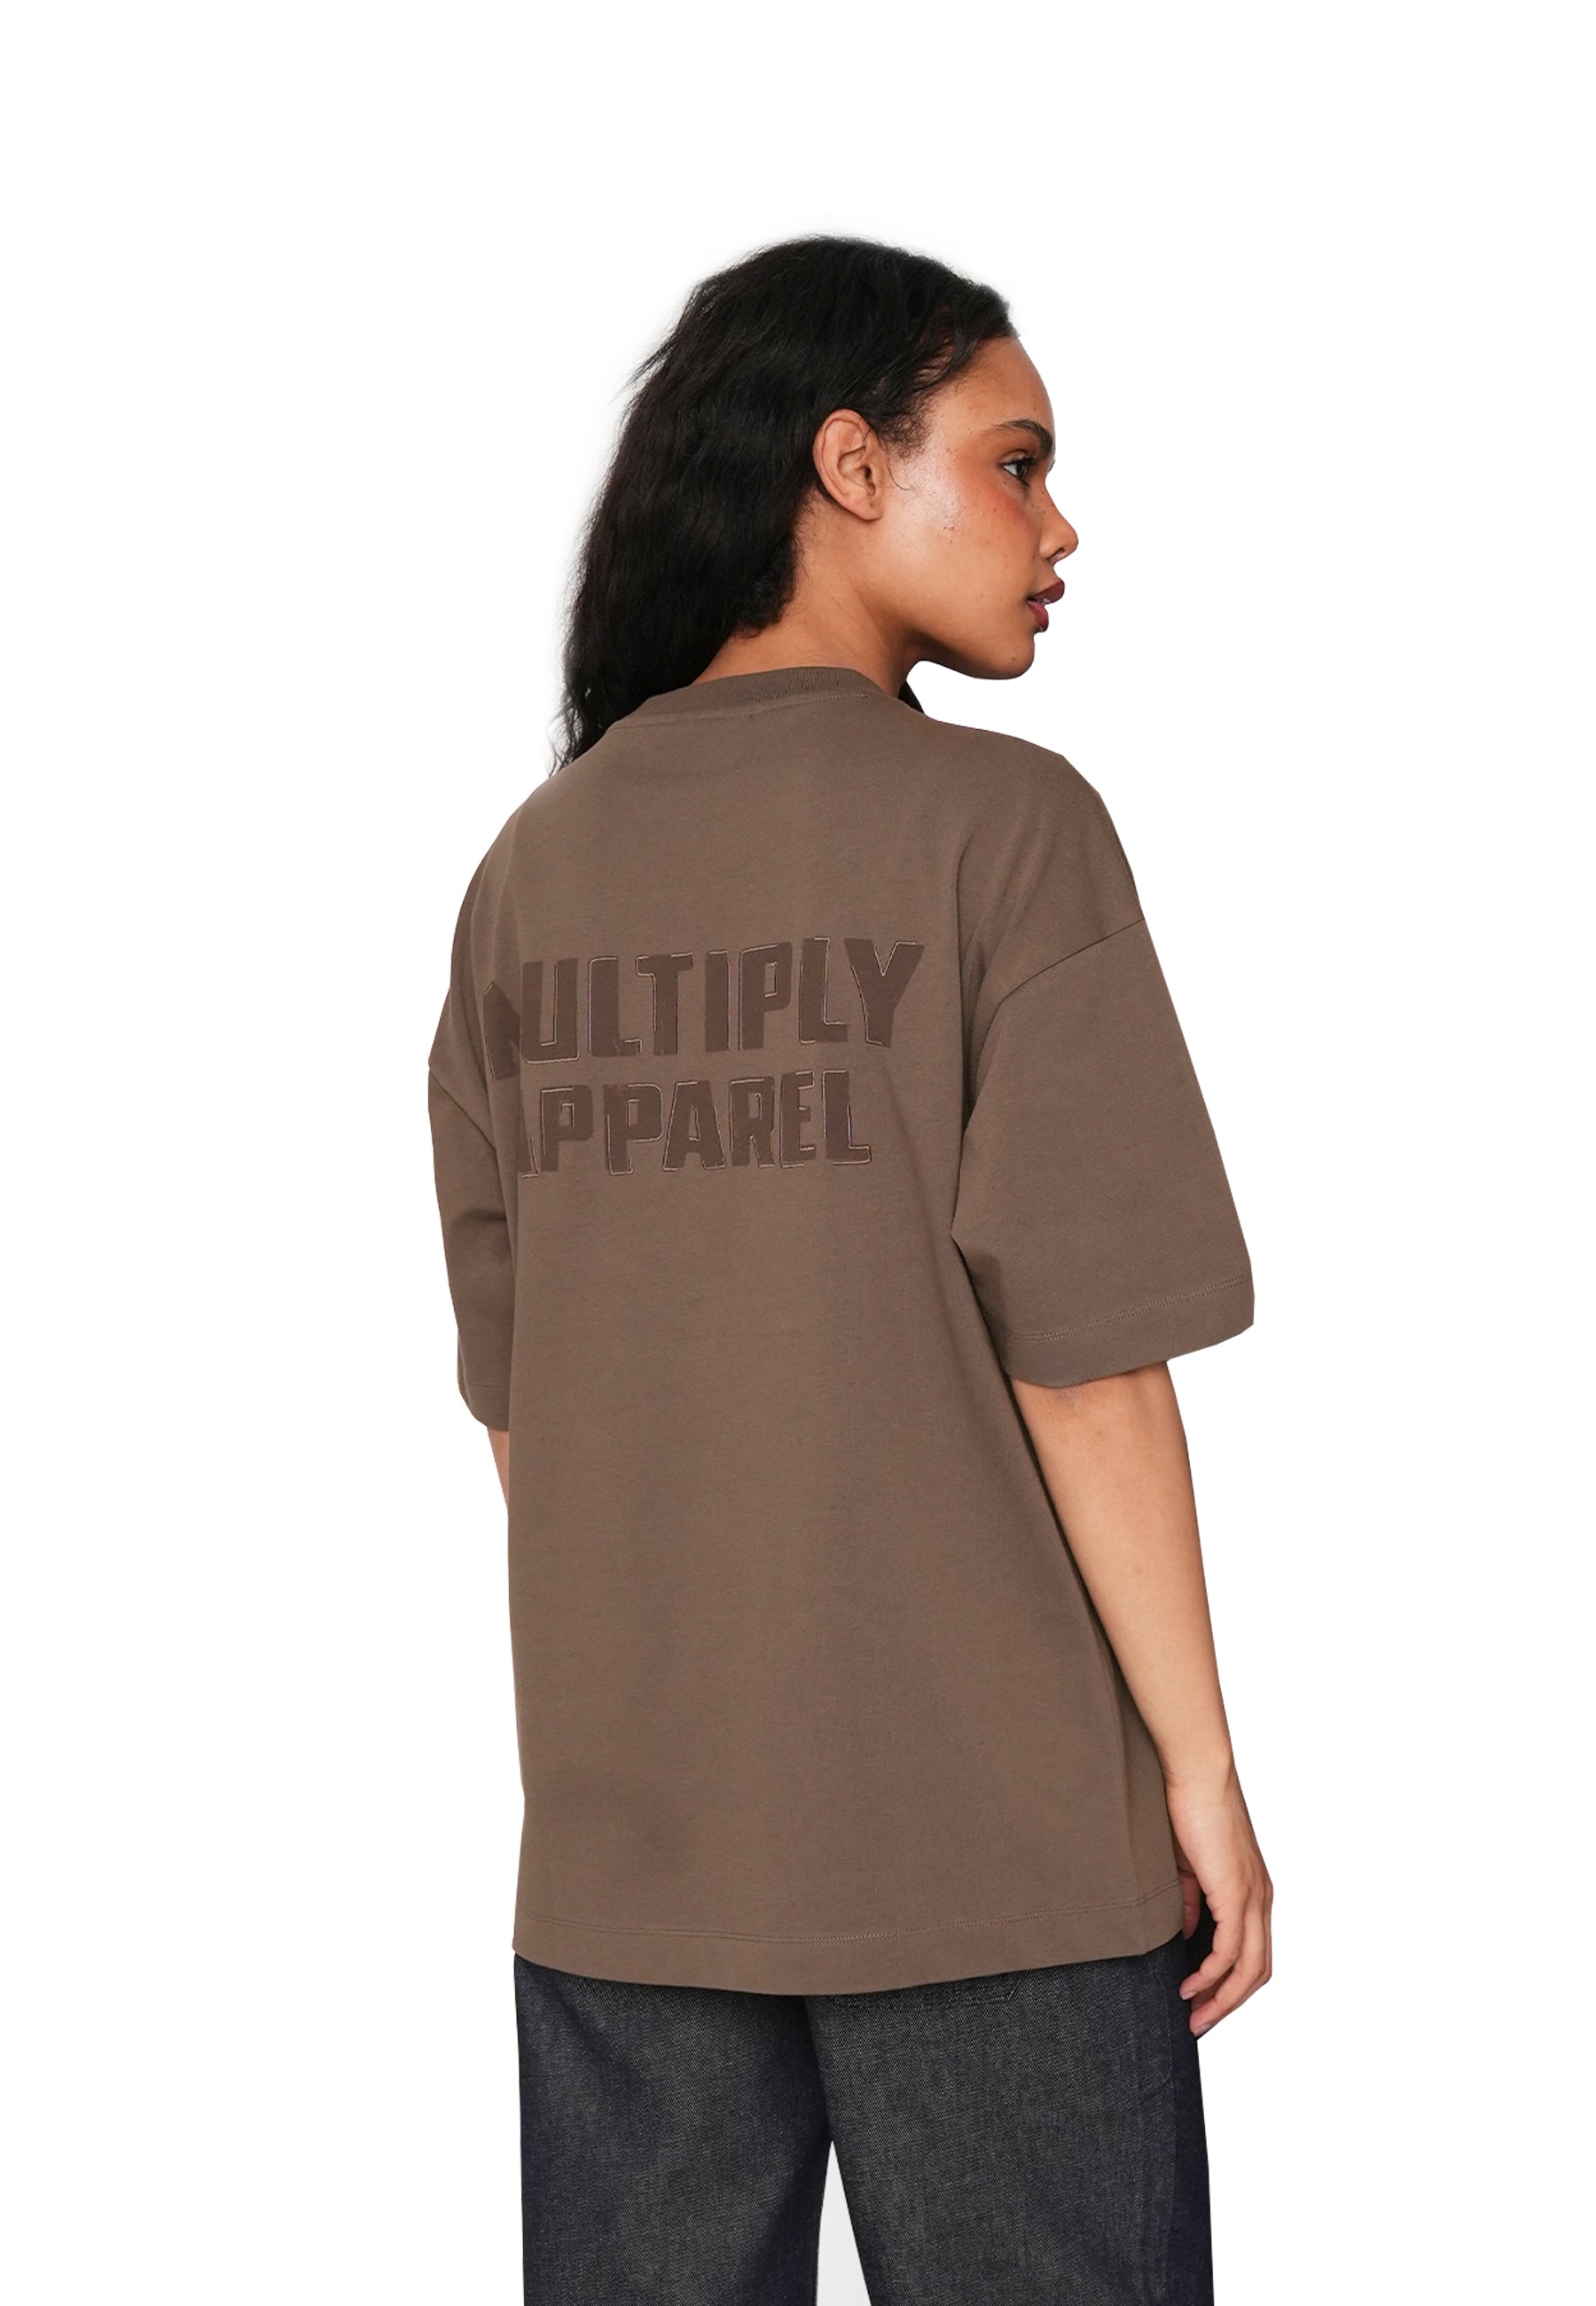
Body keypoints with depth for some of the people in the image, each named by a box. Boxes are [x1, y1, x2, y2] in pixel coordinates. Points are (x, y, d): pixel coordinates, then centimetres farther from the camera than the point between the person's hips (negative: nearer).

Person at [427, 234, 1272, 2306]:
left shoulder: (534, 866, 5)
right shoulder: (996, 826, -10)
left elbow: (510, 1390, 8)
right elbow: (1079, 1354, -13)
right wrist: (1203, 1763, -4)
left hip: (621, 1845, 5)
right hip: (991, 1840, -5)